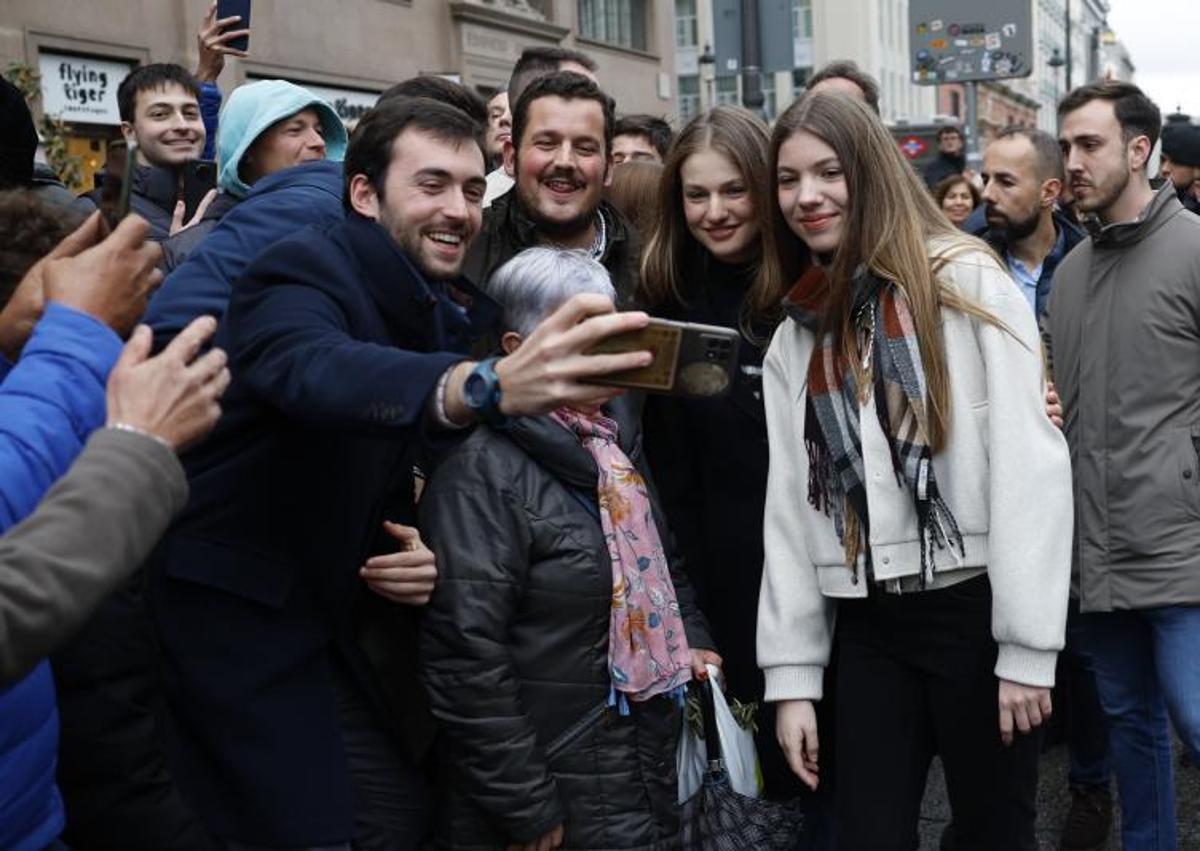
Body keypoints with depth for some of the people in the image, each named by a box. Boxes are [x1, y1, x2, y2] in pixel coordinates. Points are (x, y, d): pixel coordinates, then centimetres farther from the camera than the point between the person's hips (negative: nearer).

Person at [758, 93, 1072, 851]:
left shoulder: (967, 282, -6)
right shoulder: (797, 334, 10)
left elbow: (1031, 461, -12)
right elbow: (790, 503, 8)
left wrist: (1027, 644, -14)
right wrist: (792, 674, 5)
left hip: (976, 609, -4)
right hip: (869, 627, 4)